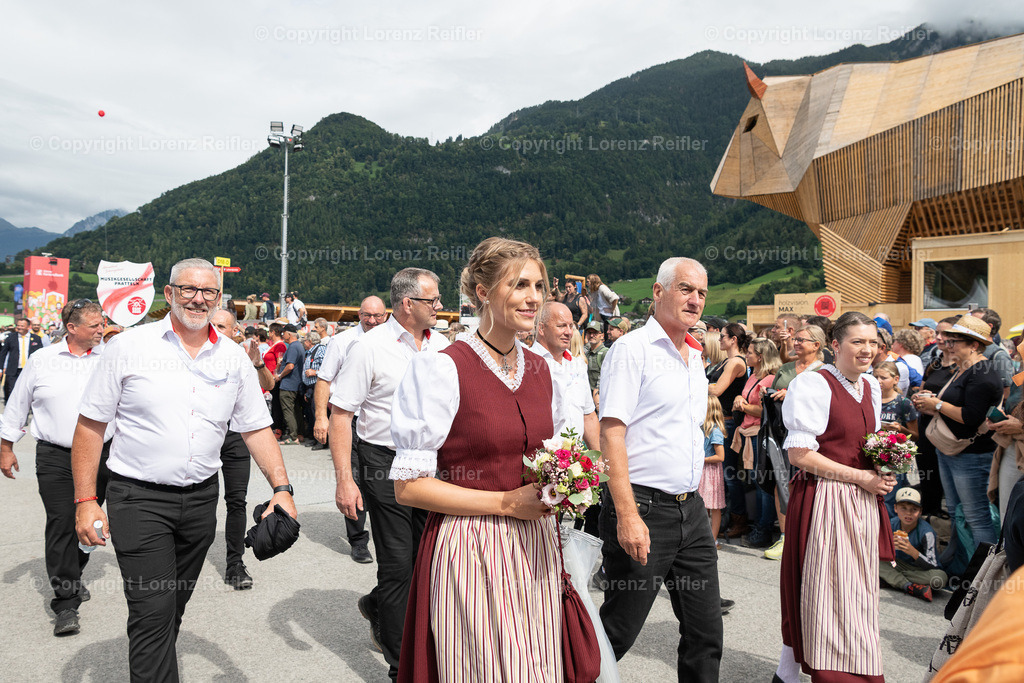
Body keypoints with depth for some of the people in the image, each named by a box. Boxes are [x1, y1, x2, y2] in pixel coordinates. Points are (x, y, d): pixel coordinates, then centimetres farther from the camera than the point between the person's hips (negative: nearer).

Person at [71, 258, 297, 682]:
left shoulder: (234, 358, 4)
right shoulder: (128, 347, -5)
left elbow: (257, 428, 7)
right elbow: (90, 424, -3)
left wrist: (281, 487, -3)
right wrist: (85, 500, -8)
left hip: (202, 499, 4)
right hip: (139, 499, -4)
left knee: (174, 607, 18)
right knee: (153, 612, -7)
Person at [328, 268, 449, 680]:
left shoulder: (441, 345, 6)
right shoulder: (370, 346, -10)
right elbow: (340, 414, -11)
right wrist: (344, 480, -17)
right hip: (385, 464, -5)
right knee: (397, 566, 1)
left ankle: (376, 606, 45)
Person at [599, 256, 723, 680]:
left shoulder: (695, 357, 15)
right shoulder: (632, 349, -10)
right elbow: (611, 434, -17)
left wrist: (692, 496, 18)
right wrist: (627, 515, -23)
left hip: (691, 509, 8)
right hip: (643, 507, -7)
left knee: (706, 632, 12)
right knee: (617, 633, 4)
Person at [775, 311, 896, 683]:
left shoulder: (871, 387, 13)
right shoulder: (814, 384, -13)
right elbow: (799, 454, -18)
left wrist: (882, 471, 3)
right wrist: (860, 477, -14)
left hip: (862, 501, 8)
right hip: (823, 500, -8)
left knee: (855, 594, 12)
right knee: (824, 593, -3)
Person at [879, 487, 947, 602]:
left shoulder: (926, 532, -22)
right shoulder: (892, 524, -11)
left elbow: (933, 566, -25)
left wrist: (913, 552, -42)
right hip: (899, 564, 3)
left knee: (940, 577, -35)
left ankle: (890, 577, -20)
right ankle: (909, 587, -25)